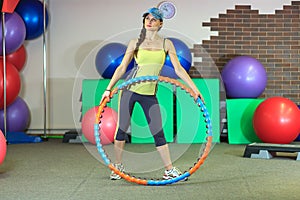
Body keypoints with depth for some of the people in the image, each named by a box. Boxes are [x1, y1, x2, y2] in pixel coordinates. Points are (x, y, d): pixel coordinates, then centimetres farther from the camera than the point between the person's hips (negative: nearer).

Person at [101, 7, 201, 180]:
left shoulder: (166, 44, 4)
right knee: (122, 128, 4)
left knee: (158, 132, 0)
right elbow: (122, 68, 4)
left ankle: (170, 170, 6)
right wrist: (109, 89, -2)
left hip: (150, 94, 0)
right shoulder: (135, 43, 2)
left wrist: (194, 89, -4)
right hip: (130, 90, 0)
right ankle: (118, 166, 19)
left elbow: (179, 70, 2)